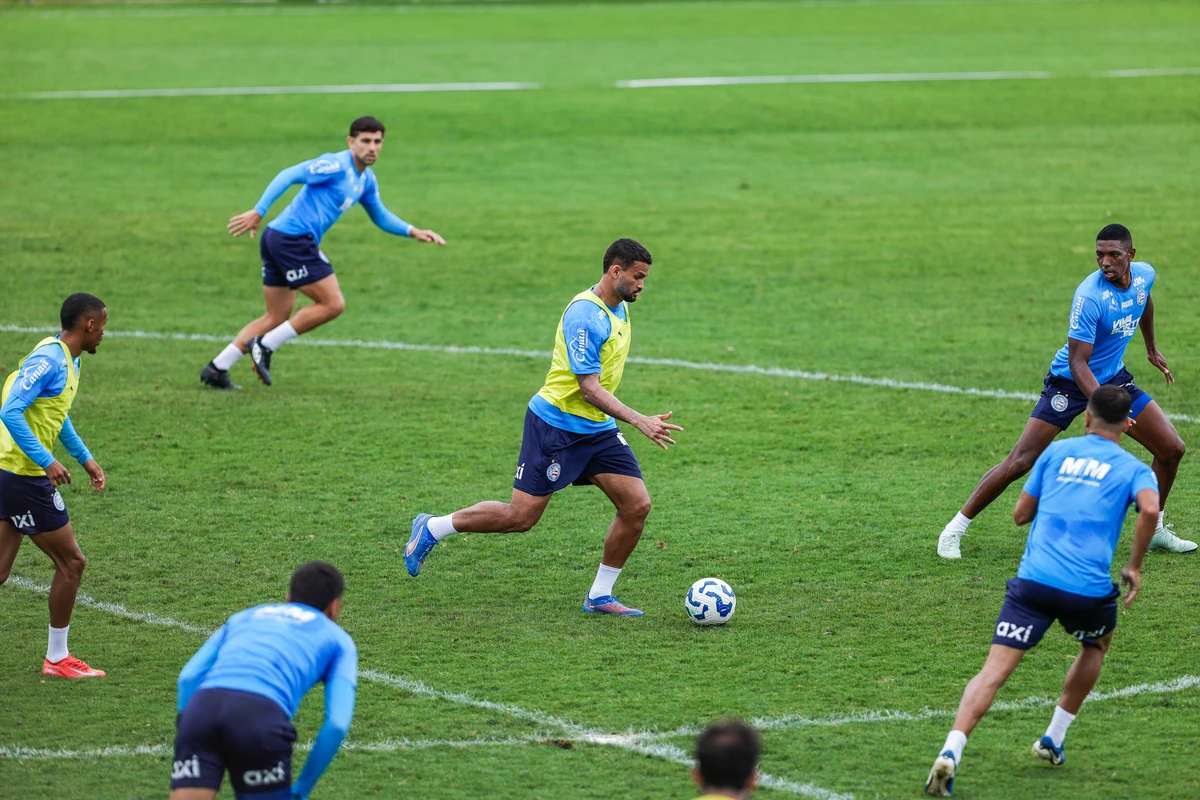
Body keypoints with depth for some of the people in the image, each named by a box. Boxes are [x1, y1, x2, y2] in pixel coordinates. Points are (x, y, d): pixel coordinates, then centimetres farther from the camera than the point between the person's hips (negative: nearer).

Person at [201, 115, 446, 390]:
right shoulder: (336, 165, -13)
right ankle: (265, 346, -3)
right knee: (333, 303, -6)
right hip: (294, 239, -10)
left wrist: (414, 232, 16)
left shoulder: (366, 181, 16)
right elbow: (288, 176, -19)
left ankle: (216, 368, 12)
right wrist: (258, 212, -25)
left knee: (277, 317, 14)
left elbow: (381, 217, 30)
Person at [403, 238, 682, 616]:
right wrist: (639, 420, -32)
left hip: (598, 429, 9)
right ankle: (431, 529, 16)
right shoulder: (585, 315, -22)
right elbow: (589, 389, -26)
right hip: (556, 425, -9)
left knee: (637, 505, -5)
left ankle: (600, 596, 7)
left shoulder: (619, 309, 8)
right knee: (521, 516, -5)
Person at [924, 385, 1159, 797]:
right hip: (1088, 589, -1)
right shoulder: (1134, 469, 9)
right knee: (1096, 646, 32)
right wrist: (1134, 567, -2)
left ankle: (952, 751, -28)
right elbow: (1149, 509, -13)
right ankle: (1054, 739, 35)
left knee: (994, 671, -7)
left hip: (1033, 579, 1)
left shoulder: (1057, 451, 17)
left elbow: (1020, 514, 18)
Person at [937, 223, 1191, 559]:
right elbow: (1077, 361, -31)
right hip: (1070, 382, -7)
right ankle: (955, 529, -3)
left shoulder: (1144, 275, -7)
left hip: (1114, 378, 7)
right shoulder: (1090, 295, -30)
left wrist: (1151, 348, 31)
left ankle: (1155, 531, 22)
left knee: (1172, 449, 2)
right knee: (1020, 461, -13)